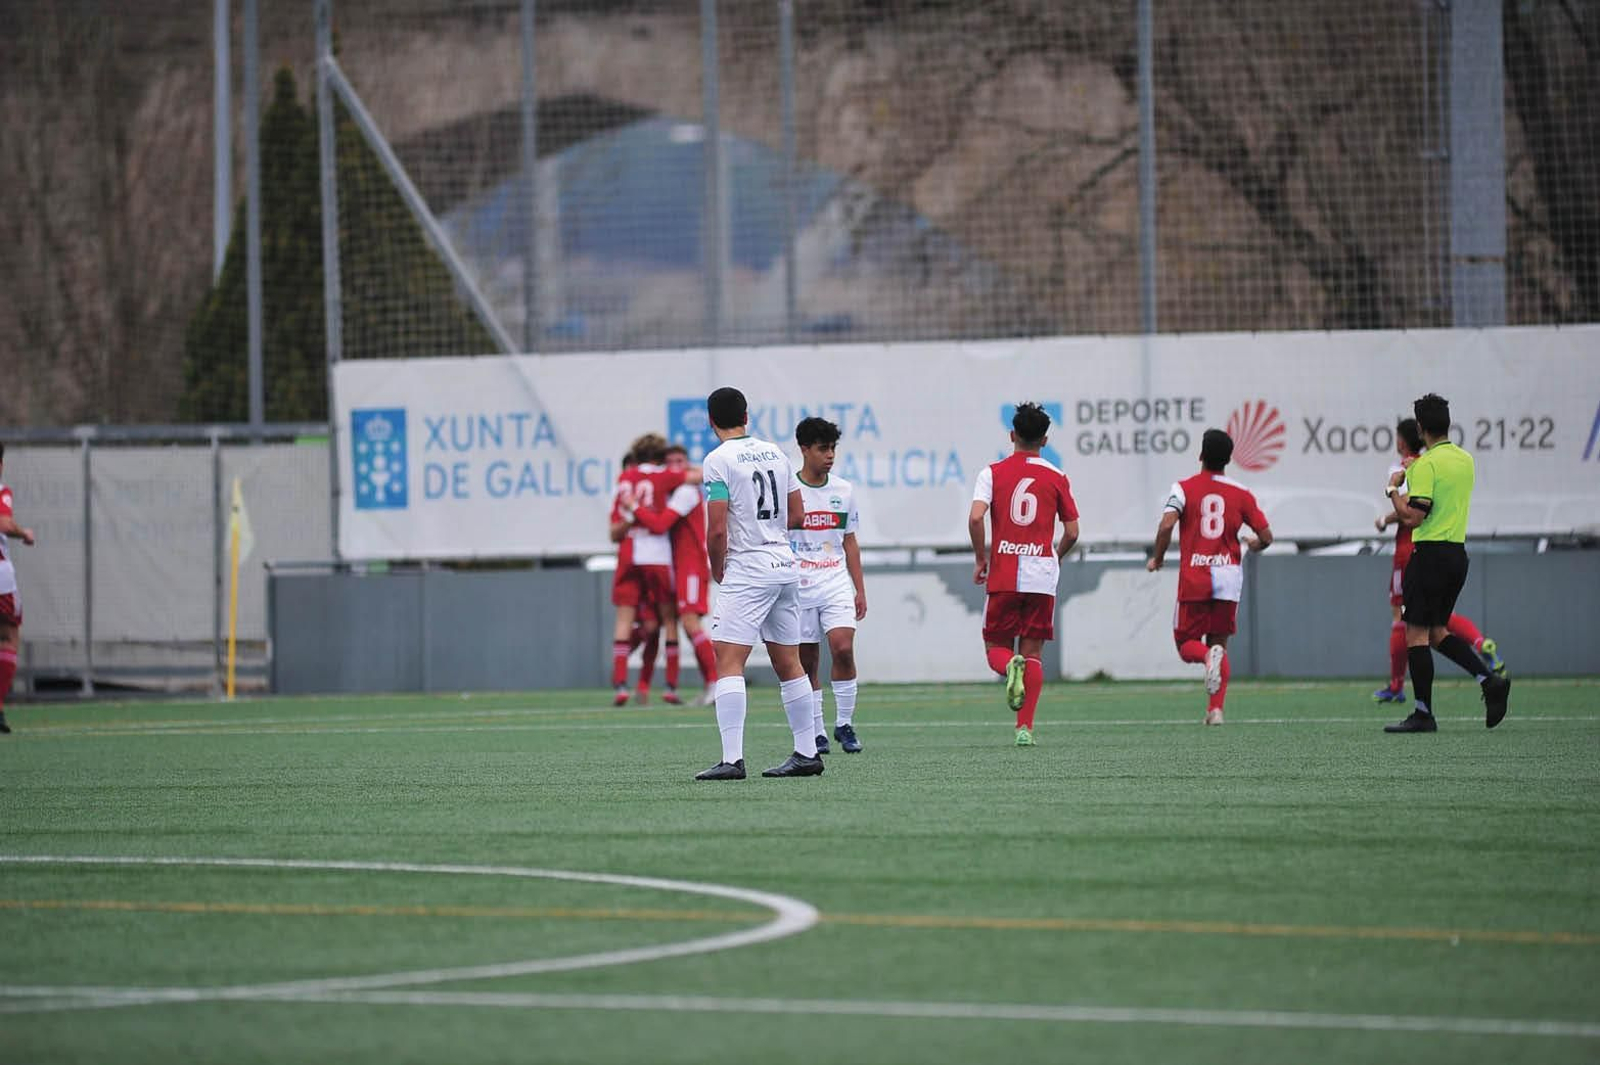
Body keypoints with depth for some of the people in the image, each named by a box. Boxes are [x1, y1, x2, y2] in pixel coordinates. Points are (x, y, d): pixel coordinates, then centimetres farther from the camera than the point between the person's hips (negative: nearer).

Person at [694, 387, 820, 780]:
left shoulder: (718, 460, -10)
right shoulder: (774, 453, 11)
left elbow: (717, 530, -14)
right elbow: (797, 515, 16)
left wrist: (717, 569, 2)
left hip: (747, 571, -7)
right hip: (785, 564, 7)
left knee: (728, 661, -10)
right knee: (788, 663, 14)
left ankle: (732, 760, -20)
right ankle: (807, 753, 18)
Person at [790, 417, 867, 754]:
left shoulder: (843, 490, 9)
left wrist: (859, 589, 12)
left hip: (836, 582, 2)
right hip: (798, 585, -2)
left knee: (843, 649, -15)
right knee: (807, 662, 2)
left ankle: (844, 724, -2)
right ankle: (816, 733, 11)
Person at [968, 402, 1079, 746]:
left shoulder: (993, 473, 1)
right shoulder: (1057, 478, 4)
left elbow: (975, 517, -12)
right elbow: (1072, 532, 6)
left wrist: (980, 559, 2)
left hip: (1002, 576, -1)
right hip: (1041, 575, 1)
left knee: (996, 648, 10)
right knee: (1033, 652, 6)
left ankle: (1011, 667, -26)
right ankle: (1025, 727, -4)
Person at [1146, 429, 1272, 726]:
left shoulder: (1184, 488, -1)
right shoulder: (1241, 494, 4)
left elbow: (1166, 524, -16)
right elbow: (1266, 536, 5)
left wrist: (1157, 558, 1)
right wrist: (1254, 545, 29)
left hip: (1193, 578, -2)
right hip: (1229, 575, 2)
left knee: (1186, 643, 10)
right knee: (1220, 642, 13)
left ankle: (1208, 656, -26)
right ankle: (1216, 709, -1)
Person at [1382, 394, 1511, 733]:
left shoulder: (1426, 465, -14)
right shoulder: (1465, 460, 11)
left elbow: (1413, 516, -20)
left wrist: (1394, 492, -2)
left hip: (1430, 552, -8)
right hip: (1458, 551, 8)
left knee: (1417, 633, -2)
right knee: (1438, 632, 16)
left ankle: (1423, 713, -3)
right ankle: (1490, 680, 0)